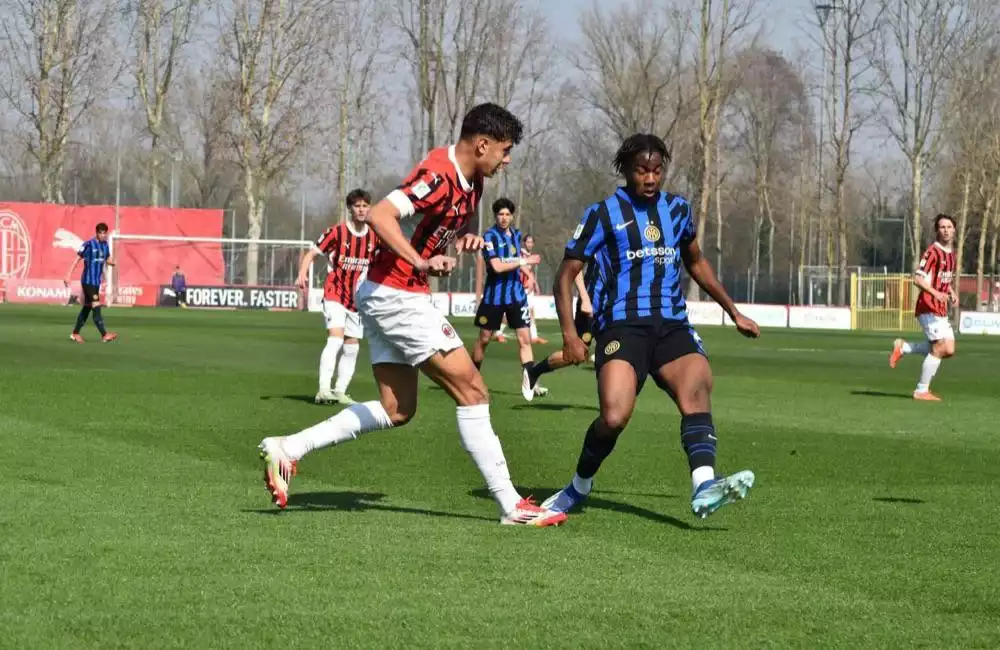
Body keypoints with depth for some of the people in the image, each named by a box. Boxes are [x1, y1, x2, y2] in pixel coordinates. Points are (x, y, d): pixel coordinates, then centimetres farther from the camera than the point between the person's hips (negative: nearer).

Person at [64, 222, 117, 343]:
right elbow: (77, 260, -10)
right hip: (88, 281, -8)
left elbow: (107, 260, 17)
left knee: (87, 307, 13)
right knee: (96, 306, -13)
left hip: (97, 282, 8)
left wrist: (111, 262, -8)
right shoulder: (88, 245, -13)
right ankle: (104, 335, -17)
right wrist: (68, 275, -12)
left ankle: (75, 333, 23)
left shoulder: (106, 245, 7)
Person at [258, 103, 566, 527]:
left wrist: (466, 240, 4)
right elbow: (380, 215, -30)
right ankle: (510, 505, -4)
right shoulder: (439, 175, -19)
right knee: (472, 391, -7)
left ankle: (287, 449, 11)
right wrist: (421, 263, -39)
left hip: (387, 299, 10)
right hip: (396, 295, -10)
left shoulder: (471, 181, 11)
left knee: (396, 409, 12)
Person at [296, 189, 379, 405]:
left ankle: (340, 392, 19)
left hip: (357, 300, 6)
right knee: (336, 339, -22)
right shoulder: (336, 232, -9)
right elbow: (312, 253, -10)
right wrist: (302, 273, -26)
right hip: (335, 295, -6)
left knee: (352, 347, 8)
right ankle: (323, 390, -27)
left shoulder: (374, 237, 5)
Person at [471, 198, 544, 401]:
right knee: (484, 339, 7)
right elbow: (497, 266, -21)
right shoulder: (490, 237, -11)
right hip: (494, 295, -4)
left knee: (525, 338, -9)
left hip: (516, 294, 4)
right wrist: (523, 261, -19)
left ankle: (528, 382, -14)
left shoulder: (516, 234, 8)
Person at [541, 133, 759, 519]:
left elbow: (696, 264, 32)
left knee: (697, 386, -27)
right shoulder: (603, 215, 3)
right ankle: (579, 487, 4)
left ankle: (704, 487, -44)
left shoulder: (677, 209, 16)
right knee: (615, 416, -23)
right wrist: (569, 334, -7)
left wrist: (734, 313, 34)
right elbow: (566, 274, 5)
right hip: (622, 326, -4)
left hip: (672, 326, 4)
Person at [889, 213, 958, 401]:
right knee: (940, 348, -11)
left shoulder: (951, 254, 15)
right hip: (928, 308, -8)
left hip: (941, 310, 8)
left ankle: (903, 347, 16)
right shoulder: (933, 252, -12)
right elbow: (918, 278, -19)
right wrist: (935, 293, -33)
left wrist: (952, 293, 8)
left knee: (949, 350, 2)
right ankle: (922, 390, 1)